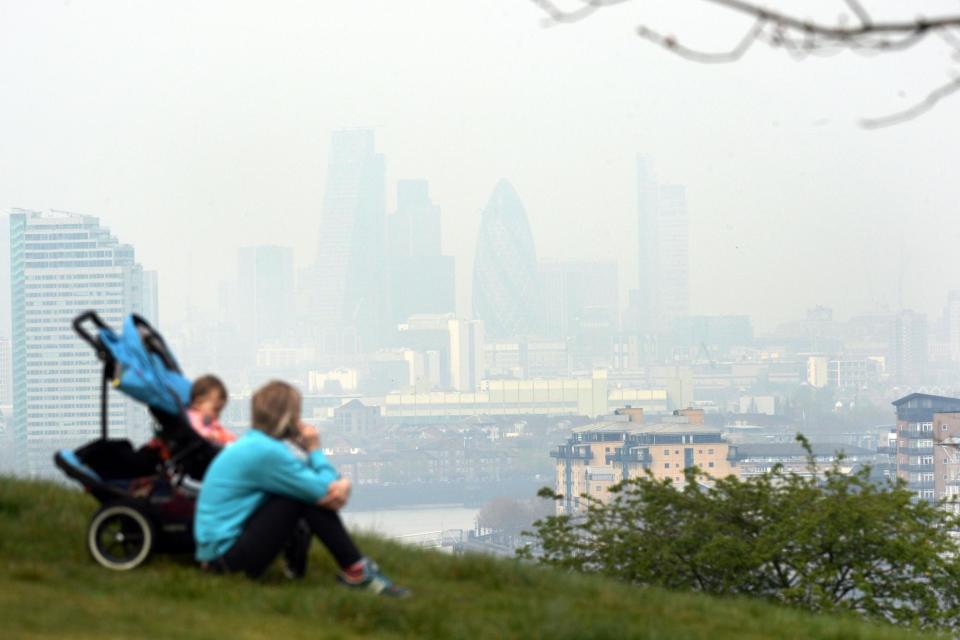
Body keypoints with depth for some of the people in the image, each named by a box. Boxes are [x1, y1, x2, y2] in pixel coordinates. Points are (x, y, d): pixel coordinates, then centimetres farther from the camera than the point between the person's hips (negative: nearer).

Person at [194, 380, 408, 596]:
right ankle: (357, 571, -8)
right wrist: (314, 449, 0)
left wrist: (342, 485, -17)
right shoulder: (267, 452, -21)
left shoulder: (253, 443, 10)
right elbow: (324, 492, -14)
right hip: (225, 554, -10)